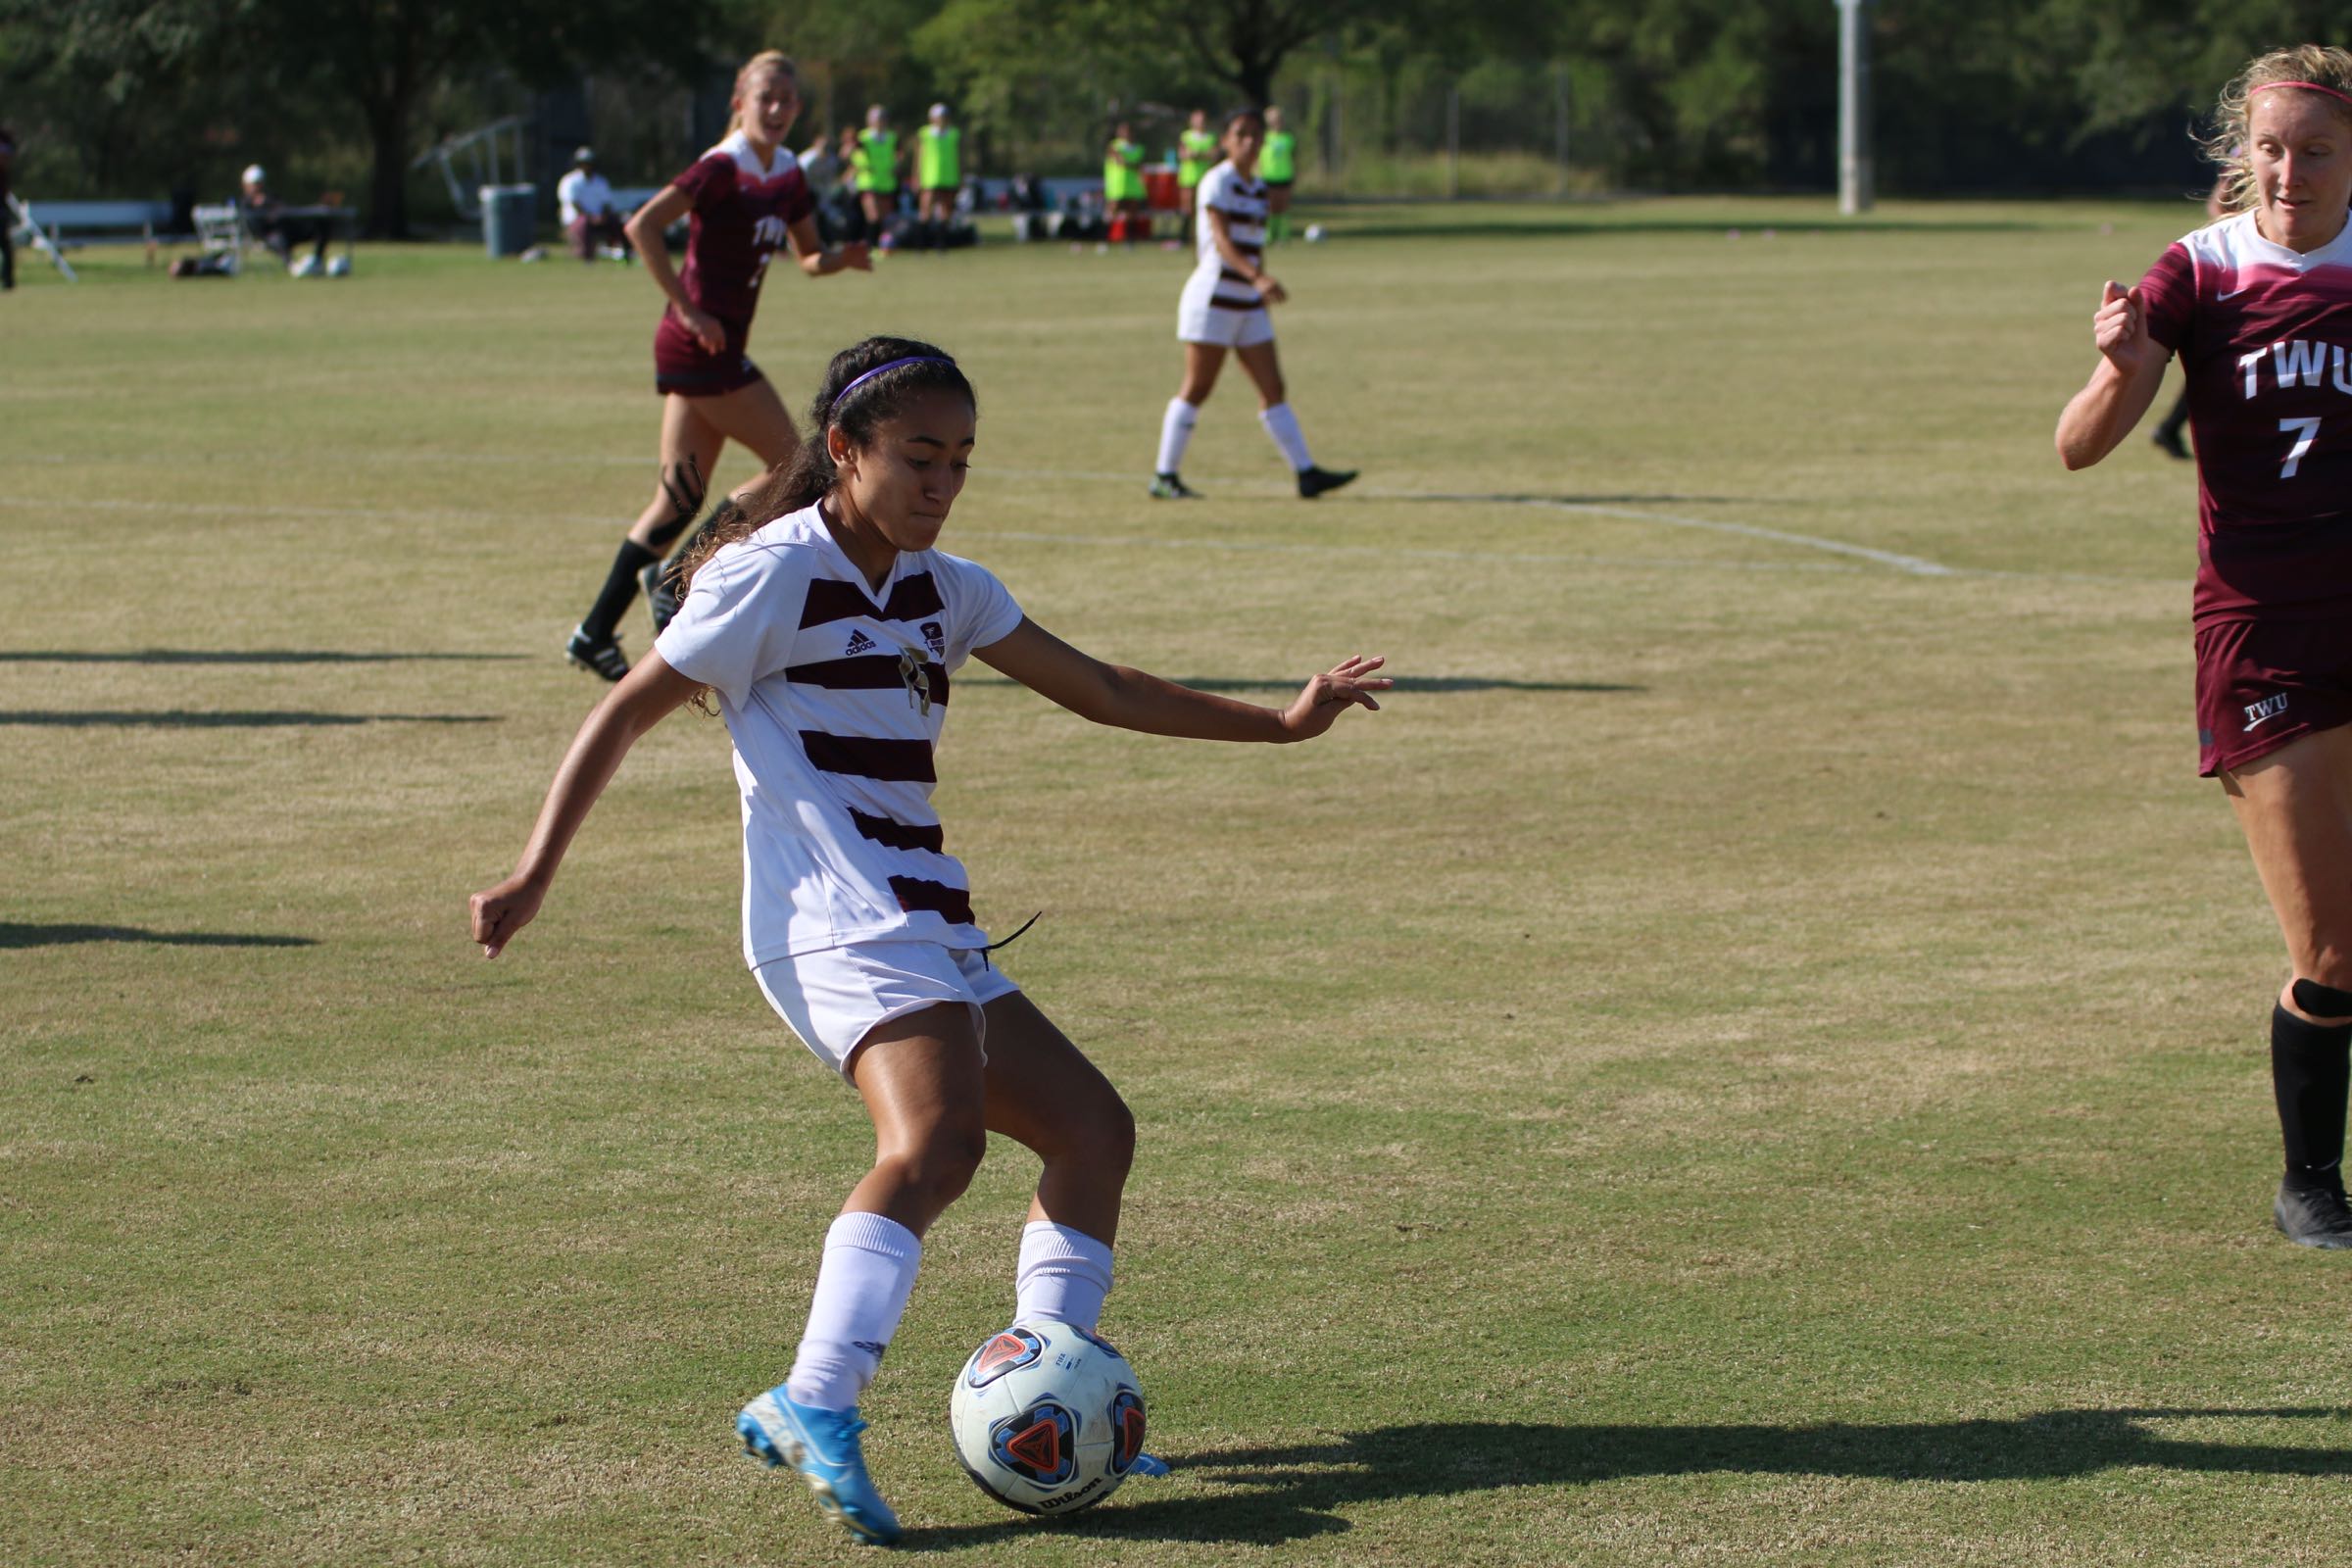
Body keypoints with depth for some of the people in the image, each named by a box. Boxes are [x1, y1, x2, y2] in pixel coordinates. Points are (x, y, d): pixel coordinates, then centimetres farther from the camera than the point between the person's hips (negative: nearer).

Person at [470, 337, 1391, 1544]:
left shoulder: (942, 590, 17)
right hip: (836, 926, -9)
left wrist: (1277, 724, 22)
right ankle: (814, 1410, -38)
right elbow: (625, 716, -4)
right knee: (935, 1140, -31)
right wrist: (534, 876, -10)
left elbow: (1099, 691, 24)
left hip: (926, 931, 9)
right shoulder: (775, 576, -6)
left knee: (1094, 1129, 10)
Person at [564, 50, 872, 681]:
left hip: (718, 348, 9)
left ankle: (595, 634, 11)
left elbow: (809, 256, 22)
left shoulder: (787, 174, 12)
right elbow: (642, 226, -23)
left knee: (682, 494, 8)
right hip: (702, 345, -9)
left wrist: (840, 259, -2)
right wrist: (688, 308, -22)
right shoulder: (722, 168, -14)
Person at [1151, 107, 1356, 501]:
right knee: (1196, 389, -3)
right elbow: (1222, 241, -22)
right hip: (1213, 298, -7)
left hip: (1249, 305, 7)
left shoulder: (1258, 188, 13)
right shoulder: (1217, 183, -11)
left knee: (1274, 389, 3)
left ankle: (1306, 474, 0)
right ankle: (1164, 477, 4)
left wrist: (1263, 286, 21)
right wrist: (1258, 278, -35)